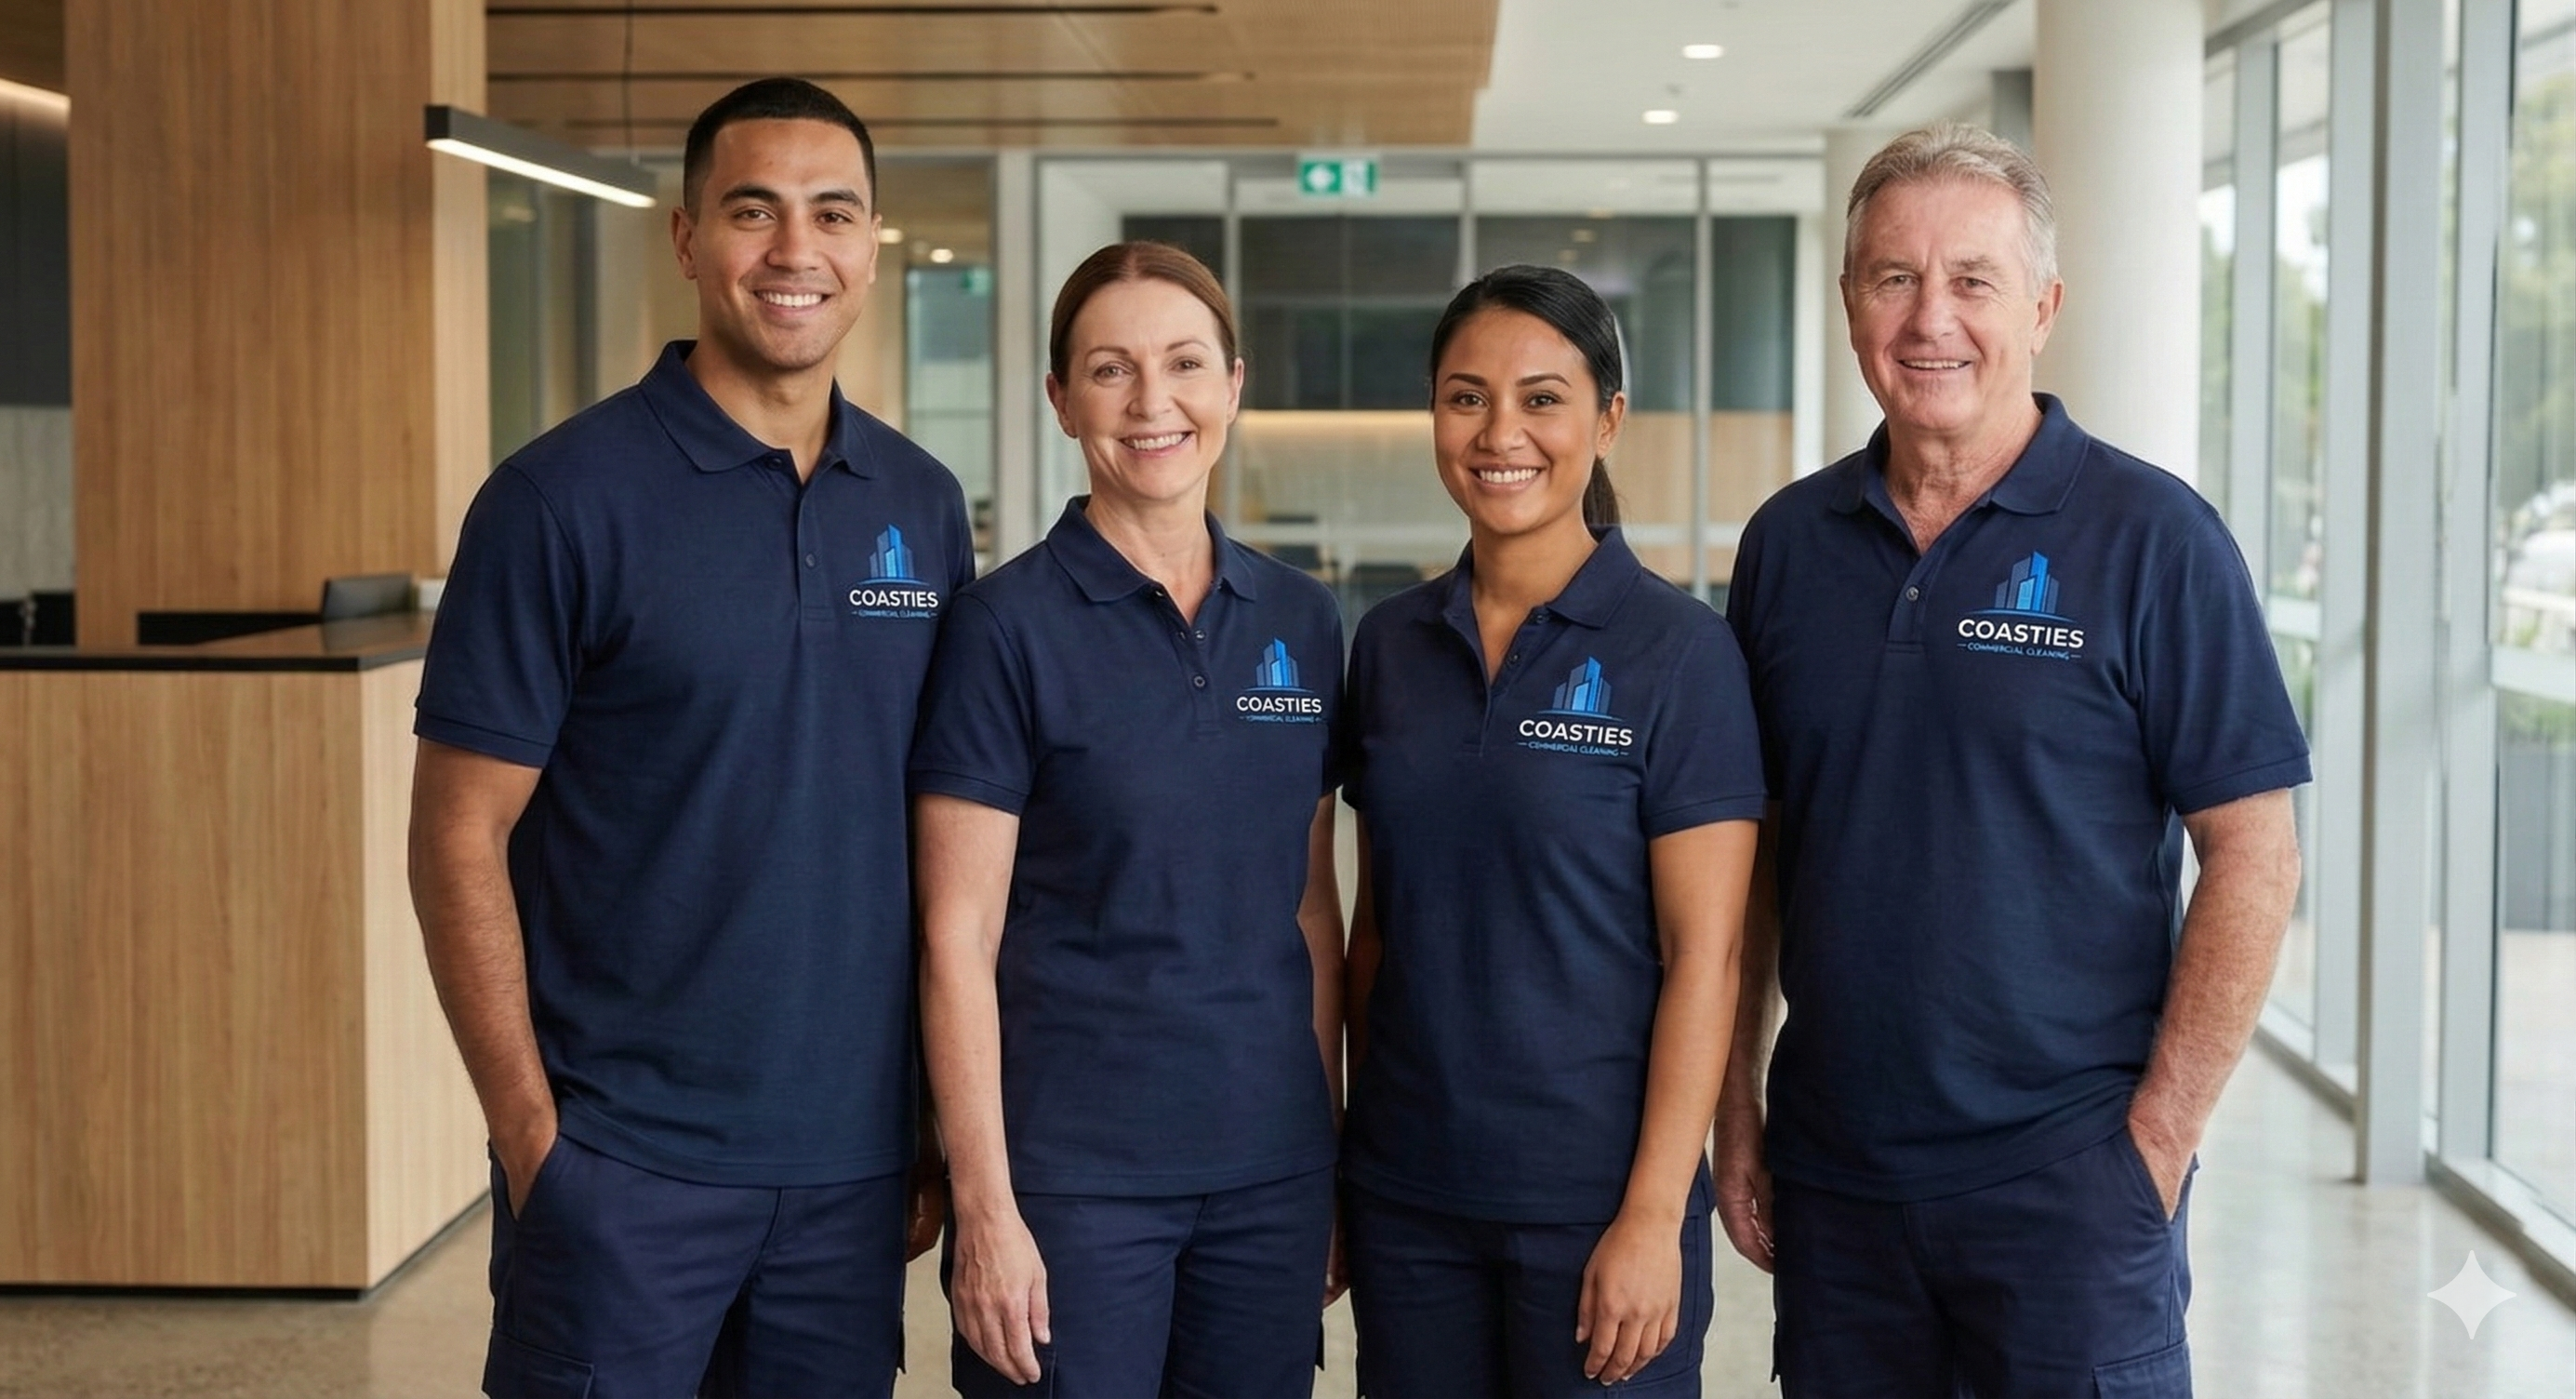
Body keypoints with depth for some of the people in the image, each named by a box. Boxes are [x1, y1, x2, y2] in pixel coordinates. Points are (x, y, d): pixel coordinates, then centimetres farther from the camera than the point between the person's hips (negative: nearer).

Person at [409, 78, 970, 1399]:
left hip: (854, 1161, 4)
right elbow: (460, 838, -8)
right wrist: (529, 1129, -12)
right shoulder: (564, 497, -8)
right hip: (625, 1160, -4)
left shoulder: (923, 505, 6)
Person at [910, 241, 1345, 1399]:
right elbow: (958, 936, -9)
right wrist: (984, 1205, -13)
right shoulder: (1010, 623, -8)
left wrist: (1333, 1133, 8)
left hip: (1269, 1163, 4)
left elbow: (1312, 905, 11)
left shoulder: (1302, 621, 6)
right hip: (1075, 1170, -4)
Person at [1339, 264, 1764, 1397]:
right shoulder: (1389, 643, 6)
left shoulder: (1676, 649, -7)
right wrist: (1348, 1155, 7)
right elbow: (1377, 920, 11)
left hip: (1591, 1202, -4)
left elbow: (1702, 954, -10)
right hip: (1407, 1195, 4)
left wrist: (1654, 1215, -15)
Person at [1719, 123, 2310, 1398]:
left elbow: (2253, 859, -8)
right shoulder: (1788, 541, 6)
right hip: (1830, 1179, 4)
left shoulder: (2150, 537, -7)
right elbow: (1752, 850, 11)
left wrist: (2157, 1137, -11)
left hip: (2066, 1181, -4)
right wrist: (1734, 1110, 6)